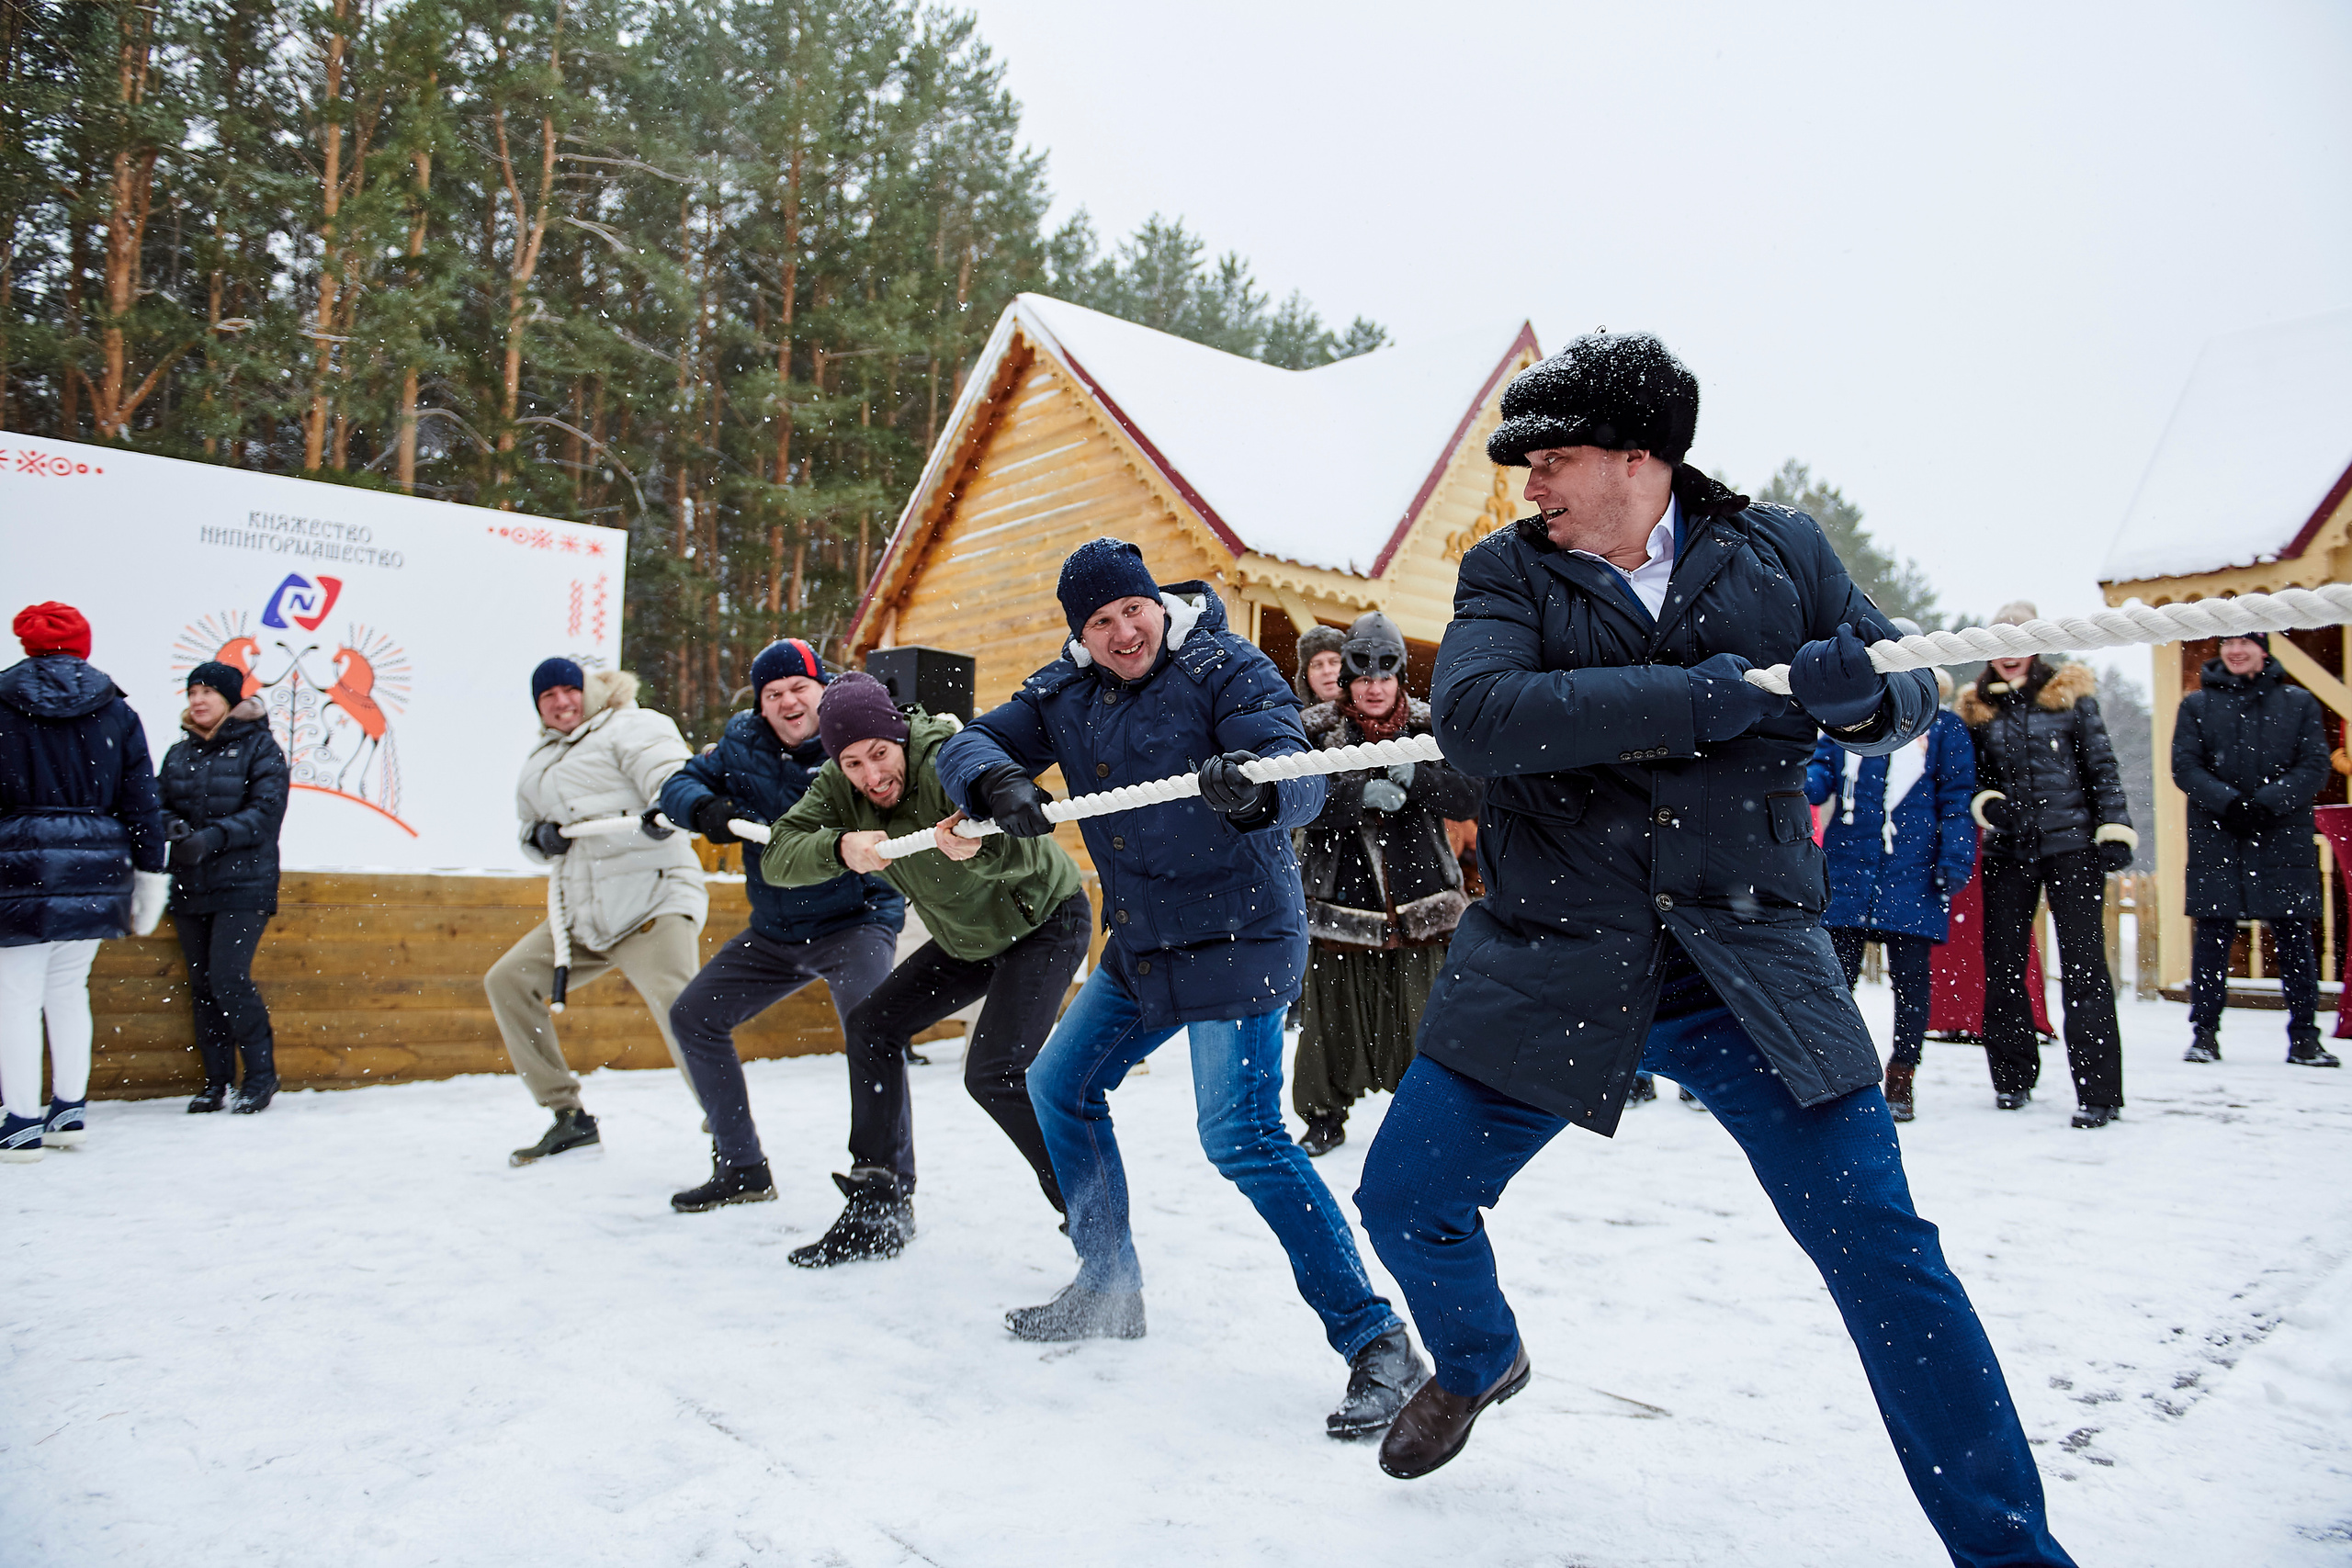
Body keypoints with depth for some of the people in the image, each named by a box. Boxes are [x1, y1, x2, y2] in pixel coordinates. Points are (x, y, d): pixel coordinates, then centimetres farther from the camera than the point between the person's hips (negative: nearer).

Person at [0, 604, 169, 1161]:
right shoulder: (116, 713, 6)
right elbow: (141, 802, 5)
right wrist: (150, 876, 10)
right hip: (96, 873, 3)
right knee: (69, 988, 16)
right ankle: (70, 1111, 19)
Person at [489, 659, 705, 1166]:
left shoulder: (630, 727, -1)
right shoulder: (539, 763, 22)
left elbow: (669, 773, -18)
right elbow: (528, 829, 31)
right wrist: (540, 837, 5)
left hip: (652, 898, -8)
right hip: (582, 914, 8)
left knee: (676, 1003, -27)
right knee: (507, 980, 7)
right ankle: (570, 1118, 13)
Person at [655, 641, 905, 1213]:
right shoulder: (742, 744, 0)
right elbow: (680, 784, 2)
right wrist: (705, 808, -22)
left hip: (857, 919, -6)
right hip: (776, 931, 7)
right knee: (693, 1016, 11)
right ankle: (742, 1168, 23)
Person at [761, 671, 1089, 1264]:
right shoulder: (840, 787, -10)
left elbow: (1024, 850, -46)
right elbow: (778, 857, -20)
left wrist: (978, 848, -68)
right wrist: (840, 848, -40)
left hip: (1044, 920, -8)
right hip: (967, 937, 8)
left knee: (994, 1072, -22)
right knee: (872, 1026, 7)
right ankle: (879, 1211, 18)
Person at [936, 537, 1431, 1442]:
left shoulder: (1225, 668, -14)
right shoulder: (1063, 694, 6)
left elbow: (1299, 778, -25)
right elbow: (966, 747, 1)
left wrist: (1254, 789, -50)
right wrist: (997, 784, -23)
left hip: (1236, 935, -8)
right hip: (1140, 945, 8)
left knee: (1242, 1138, -17)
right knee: (1059, 1087, 16)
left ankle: (1376, 1343, -9)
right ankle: (1109, 1290, 32)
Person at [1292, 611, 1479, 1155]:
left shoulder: (1428, 727, 4)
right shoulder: (1317, 729, 1)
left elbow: (1467, 798, -4)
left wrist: (1417, 777, -22)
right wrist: (1360, 795, -25)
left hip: (1419, 903, 0)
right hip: (1341, 899, 0)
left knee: (1423, 1016, 1)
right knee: (1332, 1015, 6)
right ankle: (1324, 1118, 24)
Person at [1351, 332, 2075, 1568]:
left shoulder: (1778, 550, 5)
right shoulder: (1509, 571, 1)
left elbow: (1906, 704, 11)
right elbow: (1470, 713, -19)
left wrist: (1860, 689, -15)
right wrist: (1686, 697, -24)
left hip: (1745, 947, 0)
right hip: (1550, 956, 1)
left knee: (1880, 1243, -6)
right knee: (1405, 1197, 4)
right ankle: (1479, 1361, 39)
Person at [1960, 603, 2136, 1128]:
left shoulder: (2070, 695, 5)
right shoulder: (1976, 709, 10)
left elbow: (2101, 766, 4)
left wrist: (2114, 829, -5)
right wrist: (1987, 803, -7)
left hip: (2071, 844, -2)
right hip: (2008, 850, 3)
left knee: (2084, 964, -6)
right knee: (2002, 965, 5)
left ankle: (2098, 1090, -4)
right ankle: (2012, 1076, 20)